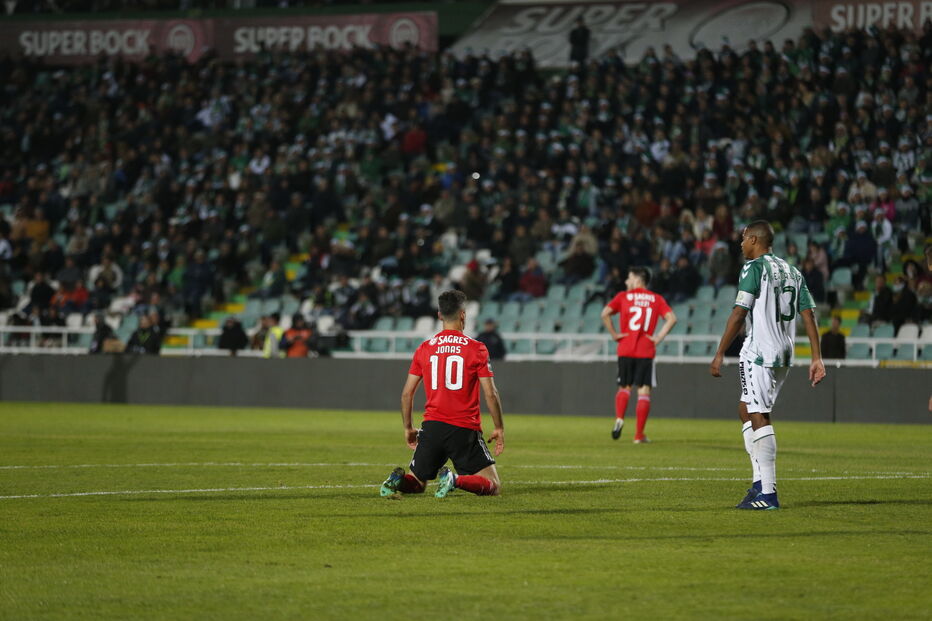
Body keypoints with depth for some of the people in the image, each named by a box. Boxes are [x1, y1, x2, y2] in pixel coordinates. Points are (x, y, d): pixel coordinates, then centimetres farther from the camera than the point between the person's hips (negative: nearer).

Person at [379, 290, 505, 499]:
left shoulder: (424, 349, 8)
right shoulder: (476, 349, -2)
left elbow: (407, 393, 9)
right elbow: (490, 394, -5)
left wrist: (408, 428, 20)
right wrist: (499, 428, 6)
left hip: (431, 427, 3)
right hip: (465, 430, -3)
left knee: (416, 483, 19)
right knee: (493, 487, 2)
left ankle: (398, 480, -17)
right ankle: (455, 480, -28)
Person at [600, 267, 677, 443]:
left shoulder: (623, 297, 5)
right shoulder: (657, 299, 7)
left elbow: (605, 313, -9)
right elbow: (671, 318, -6)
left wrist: (614, 334, -1)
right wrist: (659, 338, -2)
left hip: (625, 350, 0)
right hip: (646, 352, 0)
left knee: (624, 388, 15)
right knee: (644, 391, 3)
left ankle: (619, 418, -12)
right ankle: (639, 434, -2)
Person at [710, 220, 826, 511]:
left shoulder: (754, 268, -7)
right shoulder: (791, 272, 16)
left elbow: (739, 314, -12)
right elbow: (809, 315, 11)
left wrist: (720, 354, -9)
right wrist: (817, 358, 11)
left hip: (759, 353, -8)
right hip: (784, 355, 8)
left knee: (759, 418, -8)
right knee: (746, 410, 19)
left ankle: (767, 494, -12)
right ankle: (760, 483, 15)